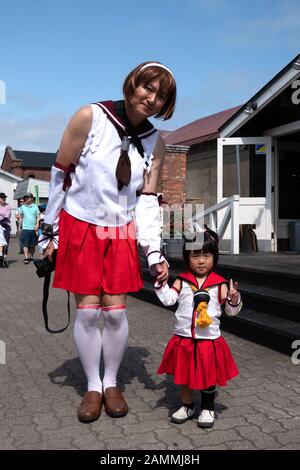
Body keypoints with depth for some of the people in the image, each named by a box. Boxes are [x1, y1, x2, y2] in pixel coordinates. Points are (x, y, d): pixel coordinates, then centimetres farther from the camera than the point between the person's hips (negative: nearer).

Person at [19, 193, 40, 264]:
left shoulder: (35, 207, 6)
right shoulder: (22, 207, 9)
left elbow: (38, 217, 5)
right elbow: (21, 217, 13)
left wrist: (37, 224, -9)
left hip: (33, 229, 0)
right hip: (25, 228, 0)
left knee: (32, 245, 8)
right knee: (25, 244, -8)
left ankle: (31, 257, 22)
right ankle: (26, 258, -10)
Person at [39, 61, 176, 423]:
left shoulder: (154, 142, 0)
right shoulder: (90, 117, -12)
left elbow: (147, 199, 0)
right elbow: (60, 174, -7)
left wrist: (154, 252, -11)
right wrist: (50, 232, -4)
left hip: (121, 232, 3)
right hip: (79, 228, -3)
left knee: (116, 311, 3)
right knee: (87, 310, 0)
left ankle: (111, 383, 23)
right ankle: (92, 387, 19)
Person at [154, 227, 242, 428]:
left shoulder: (220, 284, -5)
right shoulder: (182, 281, -1)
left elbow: (230, 310, -2)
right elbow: (168, 299, -7)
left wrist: (234, 299, -21)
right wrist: (161, 282, -17)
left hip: (209, 340, -1)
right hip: (184, 339, 2)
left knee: (208, 377, 13)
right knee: (183, 375, 15)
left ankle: (208, 408, 35)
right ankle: (187, 405, 37)